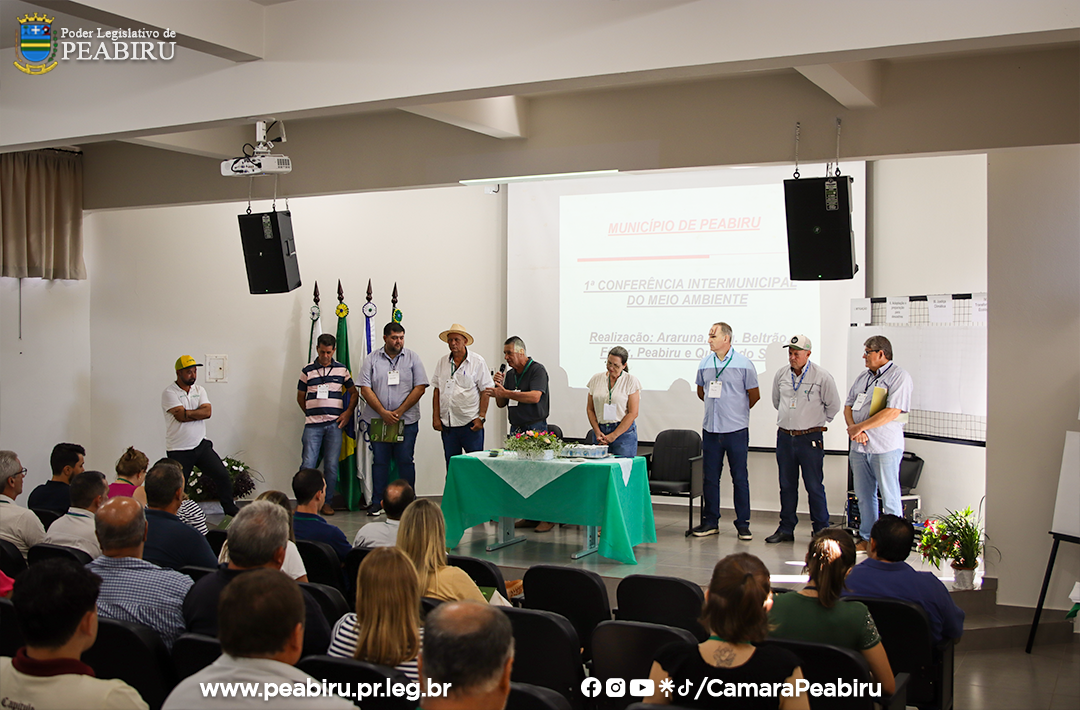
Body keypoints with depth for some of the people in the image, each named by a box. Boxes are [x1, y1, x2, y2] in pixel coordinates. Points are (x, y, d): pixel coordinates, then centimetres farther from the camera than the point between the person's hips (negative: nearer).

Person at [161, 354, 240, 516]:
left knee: (222, 475, 4)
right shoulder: (169, 393, -9)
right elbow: (180, 416, -21)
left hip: (201, 445, 5)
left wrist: (187, 413, -15)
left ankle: (230, 509, 22)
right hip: (178, 450, -5)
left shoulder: (199, 390, 8)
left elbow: (207, 412, -7)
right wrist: (197, 413, -9)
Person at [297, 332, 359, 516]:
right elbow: (300, 397, 16)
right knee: (308, 464, -6)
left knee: (331, 465, 1)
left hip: (334, 424, 0)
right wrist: (311, 413, 8)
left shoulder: (342, 370, 8)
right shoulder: (307, 371, 6)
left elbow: (354, 393, 16)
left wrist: (348, 412, 4)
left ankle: (327, 501, 12)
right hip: (312, 425, 0)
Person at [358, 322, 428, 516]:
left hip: (407, 420, -1)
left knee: (405, 461, 1)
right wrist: (383, 413, -12)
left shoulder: (412, 358, 4)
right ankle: (377, 502, 13)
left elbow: (420, 387, -2)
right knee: (379, 461, 5)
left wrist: (399, 411, -10)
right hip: (378, 420, 1)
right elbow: (365, 389, -2)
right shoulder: (372, 359, 4)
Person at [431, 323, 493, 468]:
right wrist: (435, 417, 5)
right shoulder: (442, 362, 10)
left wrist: (481, 417, -10)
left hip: (470, 423, -4)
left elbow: (485, 391, -2)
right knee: (451, 465, 8)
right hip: (447, 423, 4)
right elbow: (437, 391, 13)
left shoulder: (477, 361, -1)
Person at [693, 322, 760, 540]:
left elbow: (754, 395, 4)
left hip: (736, 430, -4)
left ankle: (743, 524, 9)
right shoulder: (705, 364, 7)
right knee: (710, 477, 8)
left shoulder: (743, 364, -5)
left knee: (740, 477, 2)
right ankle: (710, 522, 17)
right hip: (710, 429, 4)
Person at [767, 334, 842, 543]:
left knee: (814, 486, -3)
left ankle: (821, 530, 7)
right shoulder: (781, 375, 6)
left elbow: (833, 405, 3)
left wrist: (817, 422, 8)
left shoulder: (821, 376, -7)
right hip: (784, 437, 4)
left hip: (810, 438, -4)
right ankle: (786, 529, 18)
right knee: (787, 485, 10)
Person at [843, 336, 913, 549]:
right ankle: (867, 538, 22)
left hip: (885, 447, -7)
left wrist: (859, 427, -14)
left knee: (890, 498, -1)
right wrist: (853, 429, -5)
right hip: (859, 446, 7)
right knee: (864, 496, 12)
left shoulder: (899, 377, -8)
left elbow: (892, 412, -17)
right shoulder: (863, 377, 16)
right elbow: (848, 406, 15)